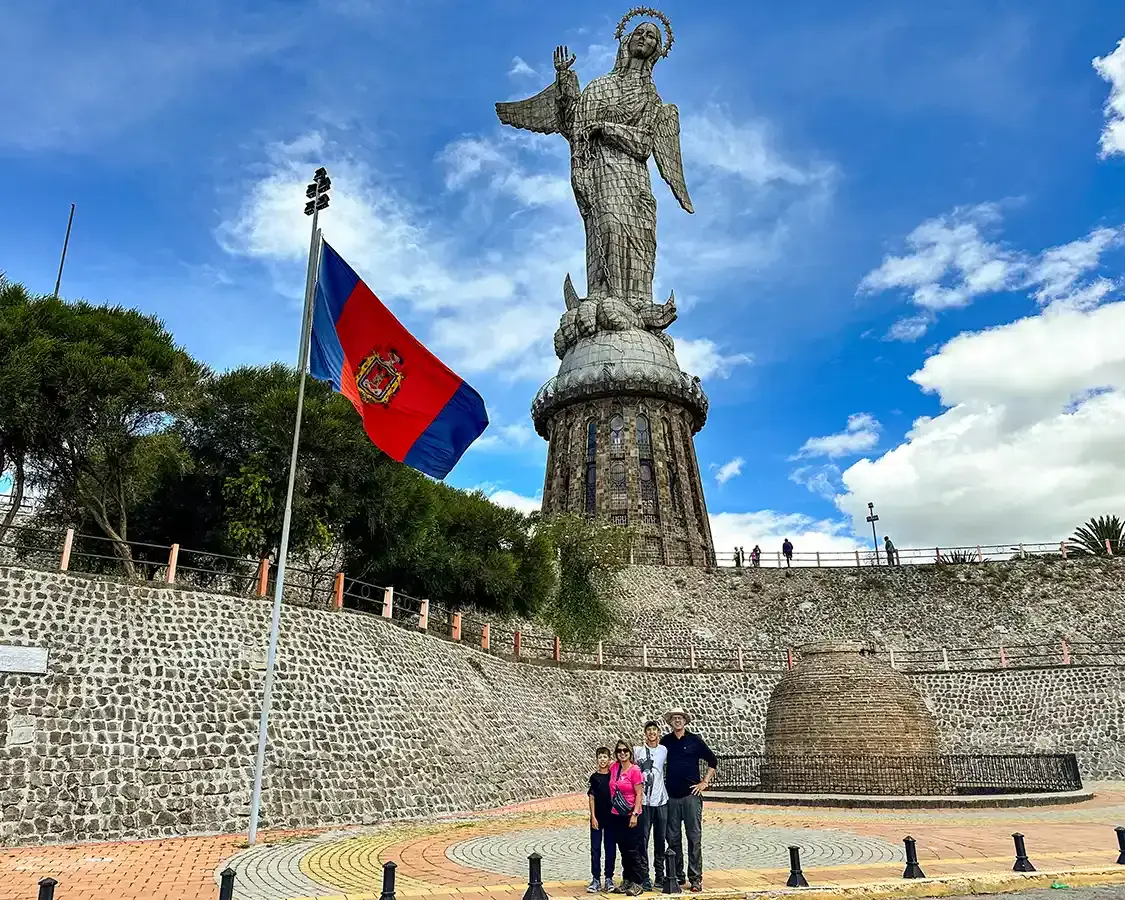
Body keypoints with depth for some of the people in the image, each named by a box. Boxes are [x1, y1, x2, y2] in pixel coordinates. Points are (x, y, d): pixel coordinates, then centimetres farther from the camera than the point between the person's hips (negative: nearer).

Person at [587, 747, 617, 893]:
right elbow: (592, 798, 0)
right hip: (597, 817, -1)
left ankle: (609, 878, 16)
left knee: (610, 848, 6)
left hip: (611, 817, 1)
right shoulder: (594, 777, 0)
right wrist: (593, 817, -7)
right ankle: (596, 879, 7)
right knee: (595, 848, 1)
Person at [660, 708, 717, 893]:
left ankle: (695, 878, 3)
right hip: (671, 796, 2)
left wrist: (705, 782, 2)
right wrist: (660, 783, 10)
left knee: (694, 837, -3)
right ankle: (677, 876, 17)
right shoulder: (665, 742, 6)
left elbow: (712, 761, 7)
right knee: (673, 838, 6)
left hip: (691, 795, -2)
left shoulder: (695, 740, 1)